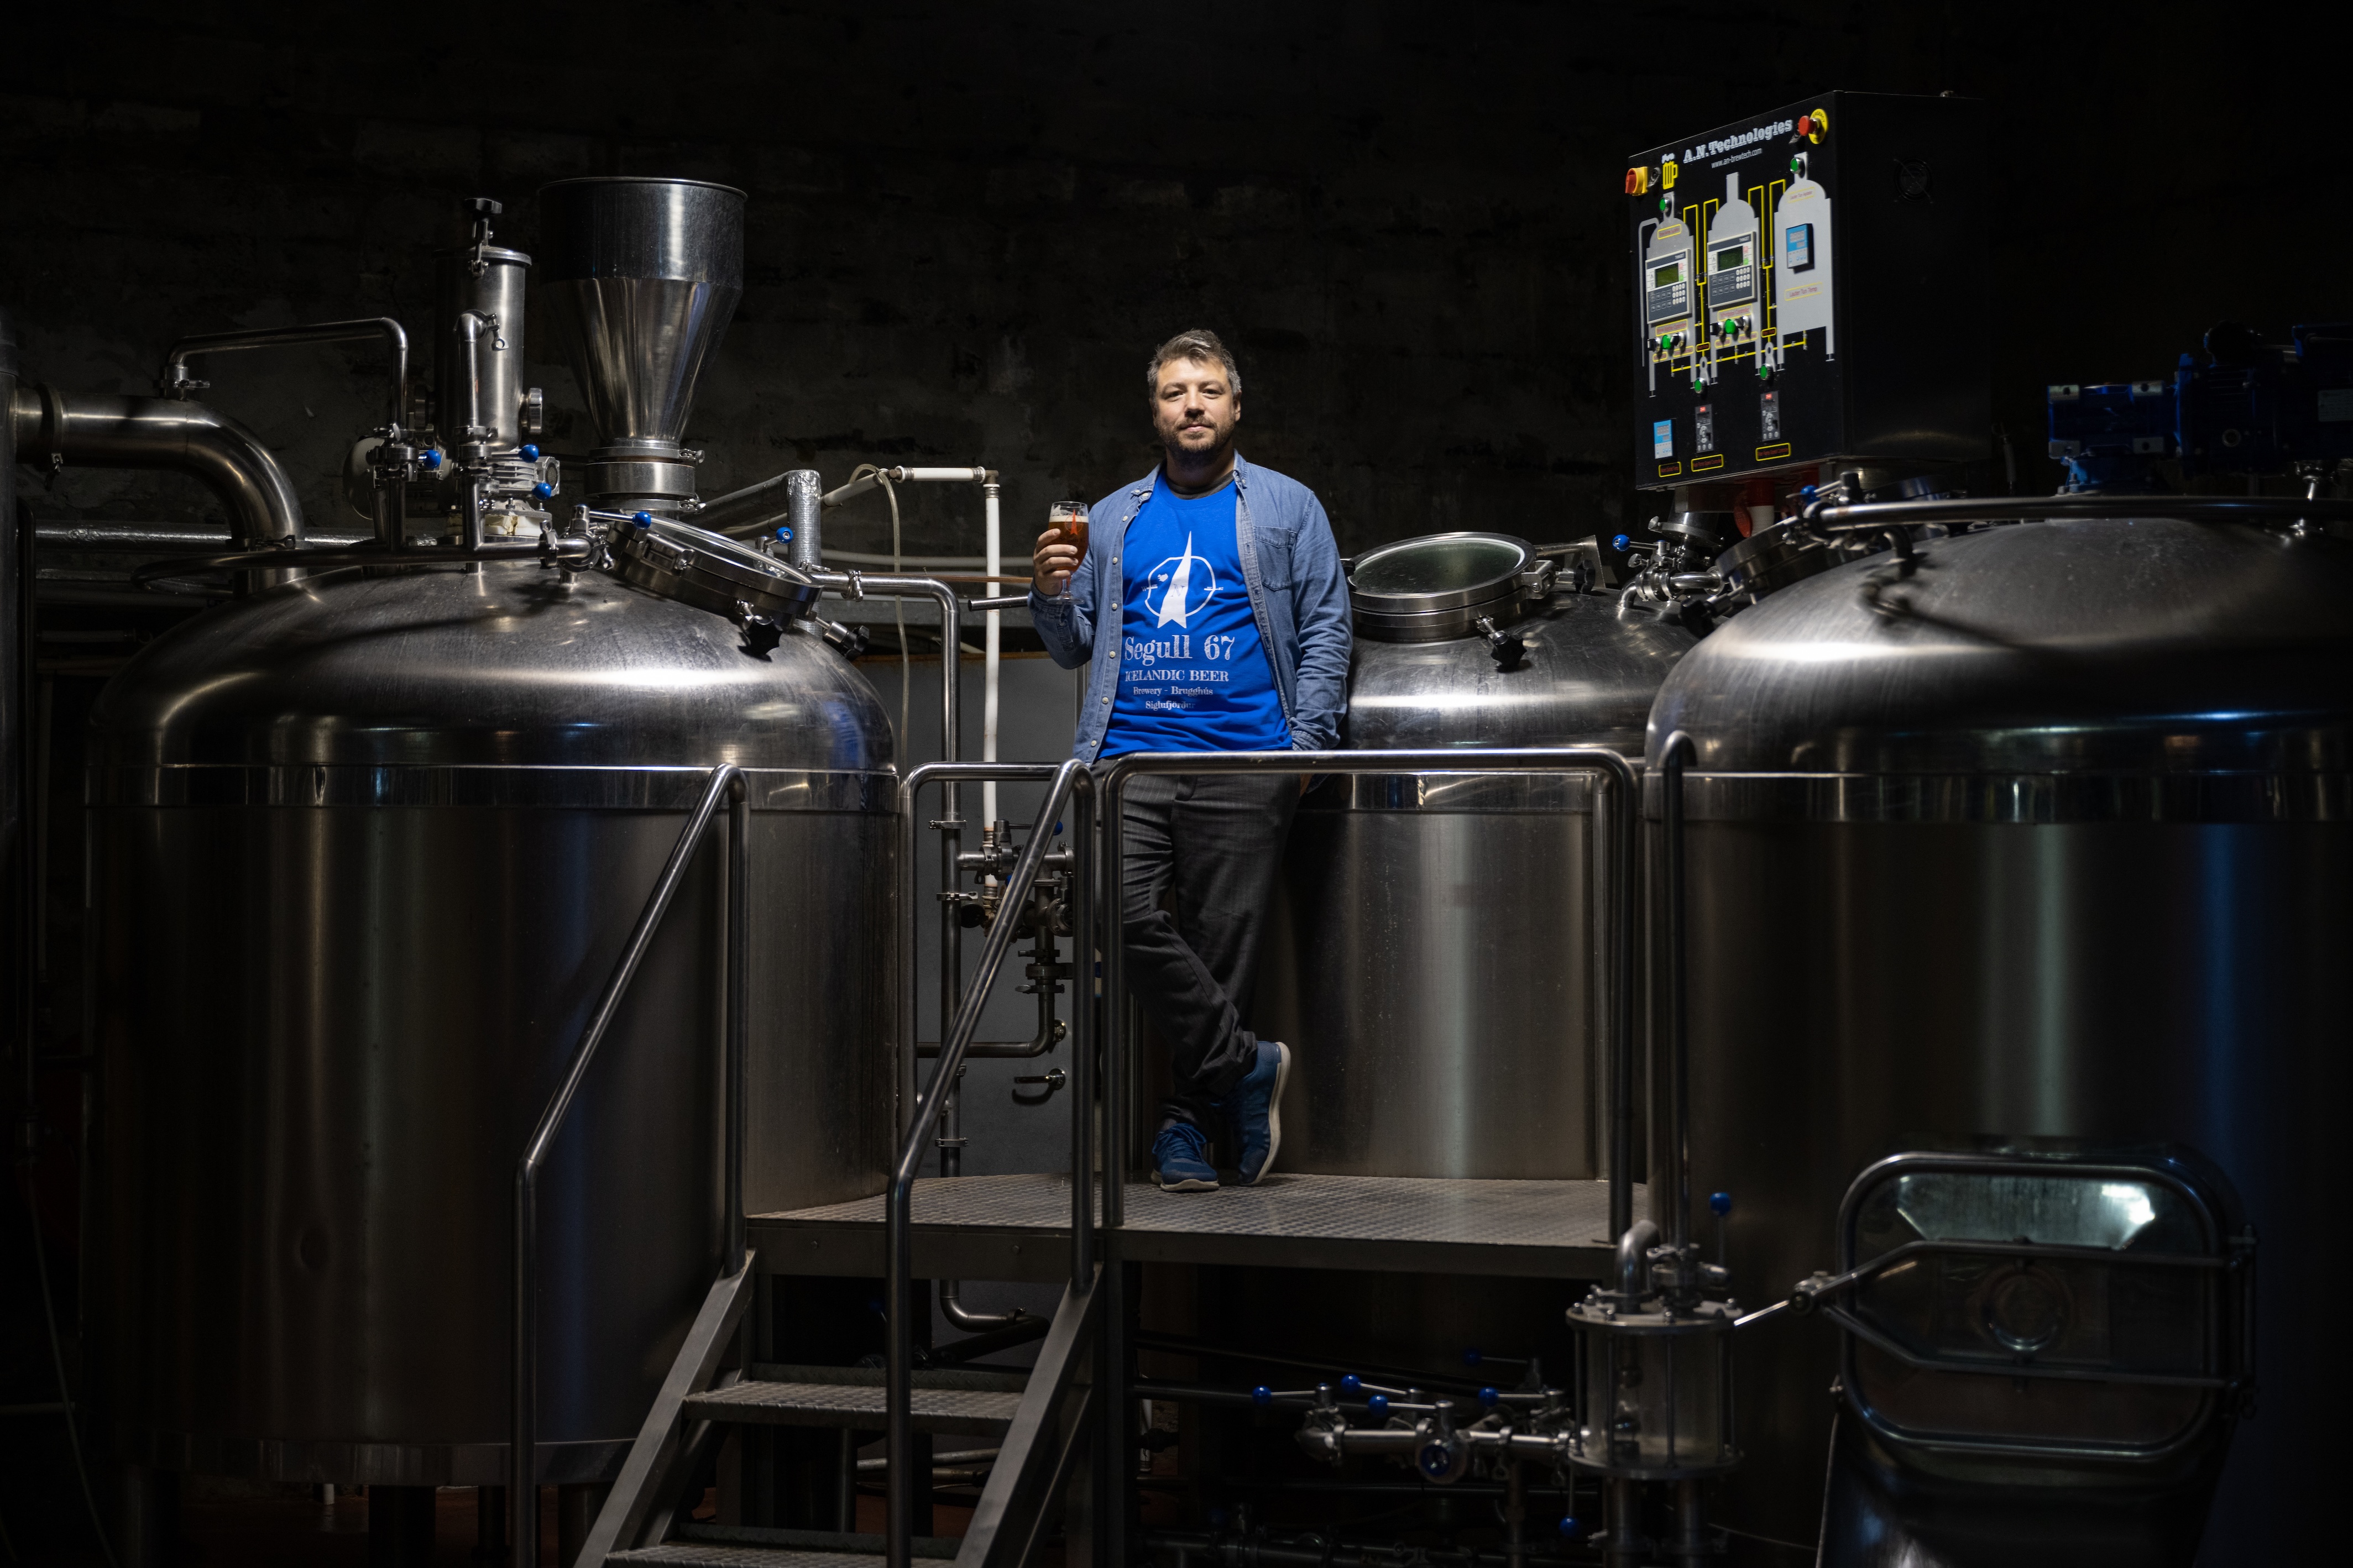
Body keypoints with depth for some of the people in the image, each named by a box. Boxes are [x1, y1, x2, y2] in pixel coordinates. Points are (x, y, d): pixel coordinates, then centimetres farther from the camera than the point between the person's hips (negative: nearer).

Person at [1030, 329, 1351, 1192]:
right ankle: (1245, 1064, -6)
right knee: (1127, 914, -18)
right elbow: (1076, 646, 22)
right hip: (1130, 756, 2)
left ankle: (1187, 1119, 8)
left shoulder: (1286, 508, 13)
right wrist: (1050, 595, 0)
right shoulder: (1113, 518, 20)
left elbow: (1325, 629, 7)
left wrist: (1306, 742, -4)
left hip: (1242, 762, -2)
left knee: (1222, 941, -3)